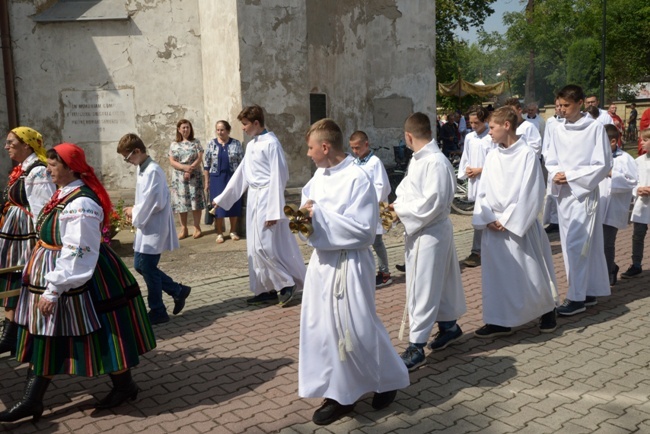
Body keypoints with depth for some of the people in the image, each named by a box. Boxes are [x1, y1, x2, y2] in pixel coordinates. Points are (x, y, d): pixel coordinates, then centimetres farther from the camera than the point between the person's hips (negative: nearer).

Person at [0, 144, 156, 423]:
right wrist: (47, 285, 23)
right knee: (44, 338, 13)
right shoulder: (64, 193, 7)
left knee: (99, 335, 6)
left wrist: (53, 290, -25)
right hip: (52, 276, 10)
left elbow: (77, 254, -27)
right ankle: (31, 401, 23)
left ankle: (124, 387, 26)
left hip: (79, 281, -10)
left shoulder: (80, 204, -25)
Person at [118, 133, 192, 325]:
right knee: (140, 265, 14)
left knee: (147, 268, -1)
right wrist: (135, 212, 3)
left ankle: (158, 312, 14)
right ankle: (178, 290, 23)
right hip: (147, 227, 10)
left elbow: (156, 202, -24)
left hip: (155, 228, -10)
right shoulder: (142, 169, 10)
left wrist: (134, 212, -11)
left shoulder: (153, 171, -19)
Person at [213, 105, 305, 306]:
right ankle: (267, 289, 18)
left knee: (267, 246, -9)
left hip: (267, 197, -9)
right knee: (255, 247, 10)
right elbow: (240, 174, 20)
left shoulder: (271, 143, -13)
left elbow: (278, 176, -17)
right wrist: (222, 198, 22)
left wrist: (274, 210, -21)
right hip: (253, 197, 9)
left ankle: (289, 282, 8)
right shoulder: (251, 145, 14)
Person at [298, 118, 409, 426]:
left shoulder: (358, 180, -17)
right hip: (322, 260, 8)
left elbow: (364, 229, -21)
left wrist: (320, 215, -20)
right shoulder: (319, 176, 7)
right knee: (322, 328, 10)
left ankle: (388, 380, 26)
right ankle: (339, 394, 22)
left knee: (356, 328, 1)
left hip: (349, 264, -8)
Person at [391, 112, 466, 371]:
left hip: (430, 233, -9)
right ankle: (449, 326, 37)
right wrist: (398, 205, -2)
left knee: (423, 288, -3)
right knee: (437, 284, 20)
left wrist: (400, 212, -18)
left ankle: (417, 347, 4)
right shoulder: (418, 160, 8)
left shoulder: (436, 163, -21)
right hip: (418, 232, 9)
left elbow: (432, 203, -25)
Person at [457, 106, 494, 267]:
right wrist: (466, 171, -1)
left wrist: (479, 170, -10)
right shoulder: (469, 137, 9)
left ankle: (476, 252, -2)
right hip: (473, 181, 6)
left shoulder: (491, 138, -10)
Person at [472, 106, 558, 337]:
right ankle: (500, 322, 18)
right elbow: (483, 192, 7)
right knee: (496, 275, 8)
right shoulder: (491, 157, 6)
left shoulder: (527, 154, -9)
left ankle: (547, 311, 29)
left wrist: (508, 221, -14)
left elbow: (530, 194, -12)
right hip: (493, 227, 5)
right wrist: (488, 219, -7)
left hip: (519, 225, -5)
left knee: (530, 272, 5)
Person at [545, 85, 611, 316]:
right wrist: (556, 174, -10)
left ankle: (577, 297, 1)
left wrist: (571, 176, -14)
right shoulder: (558, 130, 6)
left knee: (577, 245, -8)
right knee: (578, 245, 12)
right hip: (563, 193, 6)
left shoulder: (595, 128, -8)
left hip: (584, 192, -6)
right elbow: (551, 162, 11)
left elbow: (603, 165, -9)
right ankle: (589, 292, 23)